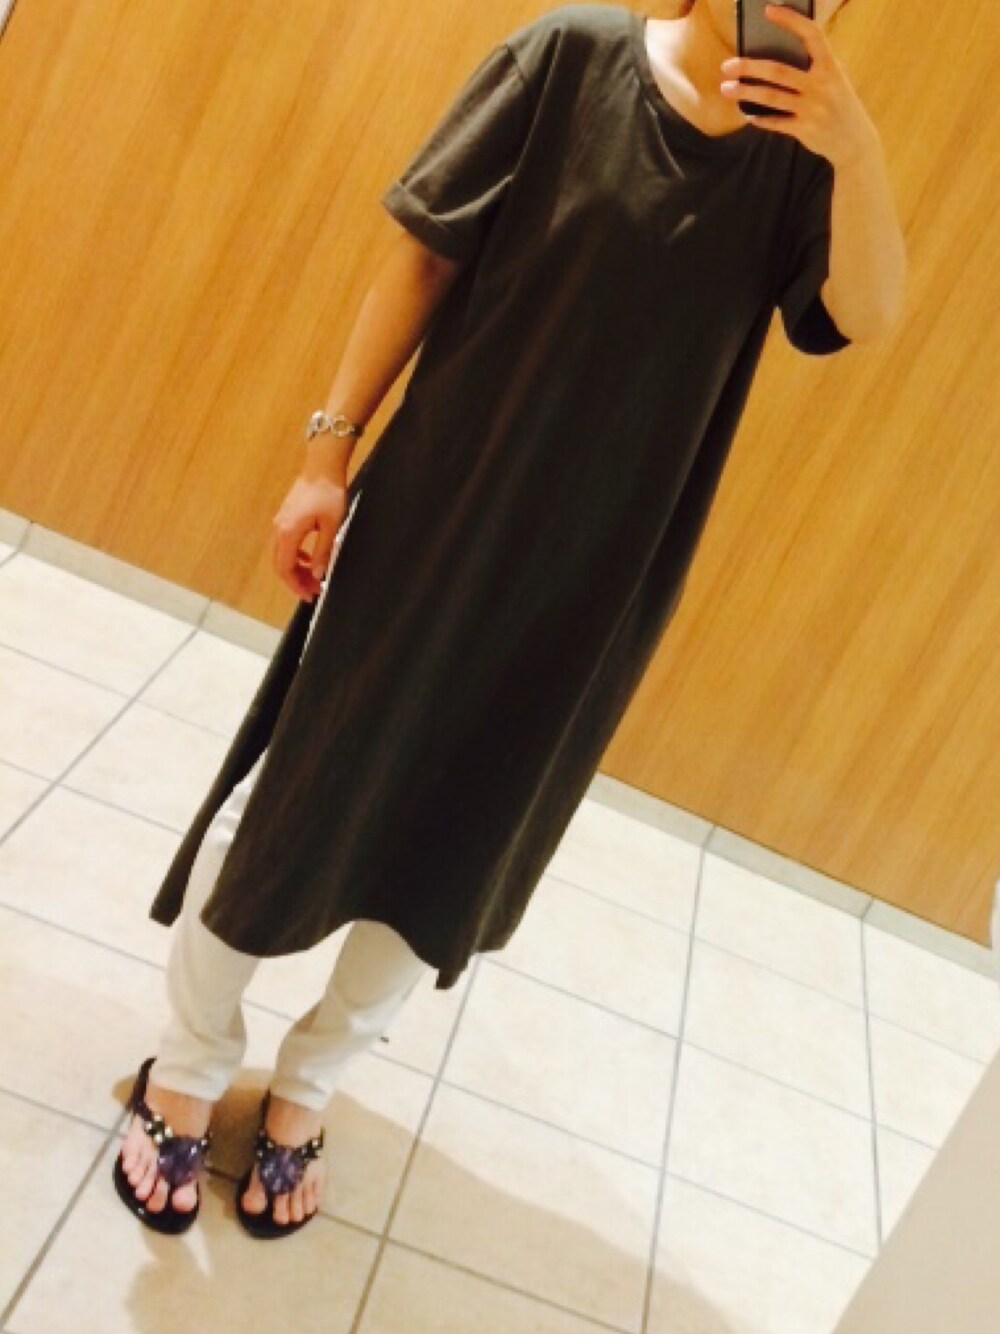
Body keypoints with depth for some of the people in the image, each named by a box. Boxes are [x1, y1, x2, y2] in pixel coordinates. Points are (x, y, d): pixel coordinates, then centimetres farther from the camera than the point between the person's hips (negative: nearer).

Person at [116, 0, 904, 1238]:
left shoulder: (793, 158, 3)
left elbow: (863, 319, -11)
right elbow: (423, 254, -5)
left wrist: (861, 158, -27)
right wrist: (330, 448, -9)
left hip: (592, 577, 3)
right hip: (434, 513, -2)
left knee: (453, 853, 11)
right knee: (293, 795, 5)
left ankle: (301, 1091, 34)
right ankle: (187, 1067, 30)